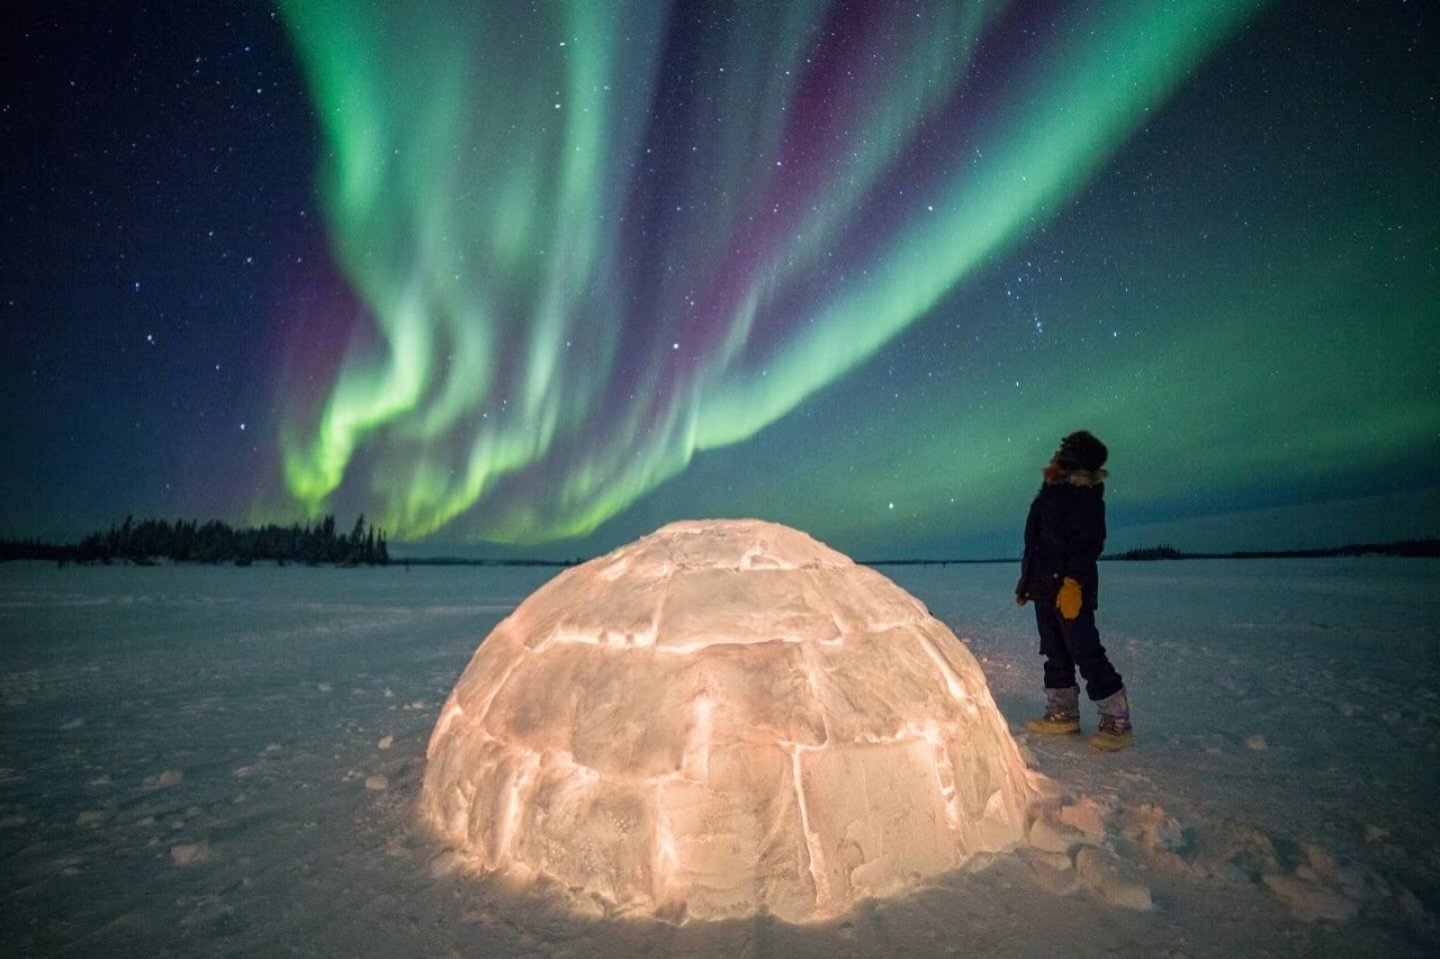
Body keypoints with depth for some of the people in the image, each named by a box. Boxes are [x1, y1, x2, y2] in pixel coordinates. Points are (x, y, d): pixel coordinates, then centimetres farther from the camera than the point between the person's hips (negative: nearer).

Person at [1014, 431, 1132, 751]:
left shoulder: (1083, 494, -11)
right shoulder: (1050, 494, 17)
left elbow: (1088, 543, -20)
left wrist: (1073, 582, -26)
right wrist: (1027, 581, 22)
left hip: (1069, 590, -10)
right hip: (1045, 589, 10)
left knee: (1086, 654, -6)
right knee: (1055, 653, 14)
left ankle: (1117, 721, 6)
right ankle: (1063, 714, 24)